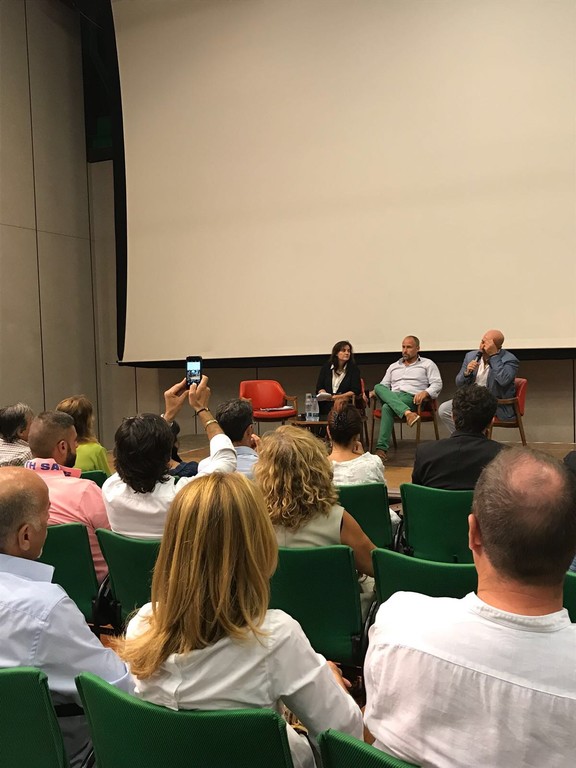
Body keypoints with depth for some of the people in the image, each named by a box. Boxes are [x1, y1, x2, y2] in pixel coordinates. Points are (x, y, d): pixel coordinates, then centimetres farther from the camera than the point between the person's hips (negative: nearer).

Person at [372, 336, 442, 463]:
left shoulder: (427, 364, 17)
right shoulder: (393, 366, 31)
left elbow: (437, 384, 4)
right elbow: (384, 385, 26)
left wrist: (425, 392, -18)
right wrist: (376, 392, 1)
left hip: (412, 399, -5)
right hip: (391, 398, 5)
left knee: (387, 407, -36)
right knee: (378, 387, -30)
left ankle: (382, 449, -43)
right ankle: (407, 413, -48)